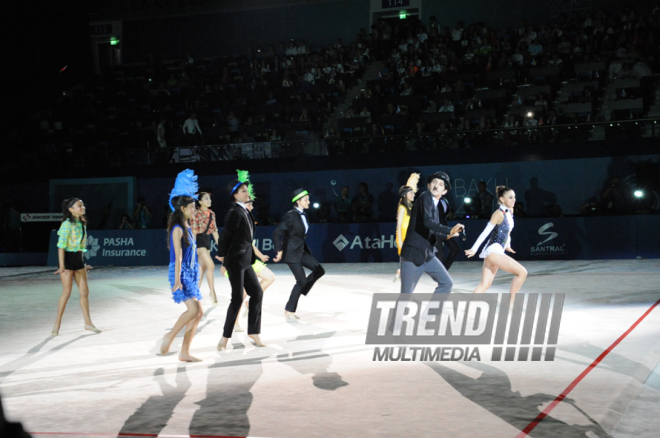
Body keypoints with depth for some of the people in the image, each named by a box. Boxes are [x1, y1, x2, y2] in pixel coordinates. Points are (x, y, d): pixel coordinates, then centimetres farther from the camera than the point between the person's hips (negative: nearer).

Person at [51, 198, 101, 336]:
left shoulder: (82, 223, 11)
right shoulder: (67, 224, -13)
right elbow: (61, 245, -16)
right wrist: (62, 265, -19)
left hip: (78, 259, 7)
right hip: (68, 258, -7)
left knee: (84, 291, 7)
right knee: (67, 292, -5)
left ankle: (88, 322, 14)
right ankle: (57, 323, 7)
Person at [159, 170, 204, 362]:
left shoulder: (188, 228, 15)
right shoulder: (177, 229, -11)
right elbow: (178, 256, -17)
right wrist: (177, 279, -20)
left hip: (190, 273, 9)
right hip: (181, 273, -9)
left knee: (198, 312, 4)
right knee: (193, 309, -19)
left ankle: (184, 352, 8)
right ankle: (169, 337, -2)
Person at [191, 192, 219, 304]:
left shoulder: (212, 214, 9)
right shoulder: (196, 213, -11)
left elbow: (214, 230, 13)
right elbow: (194, 231, -13)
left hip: (207, 240, 7)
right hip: (199, 240, -7)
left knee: (202, 268, 10)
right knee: (210, 265, -15)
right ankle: (212, 291, -9)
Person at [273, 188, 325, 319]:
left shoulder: (303, 215, 8)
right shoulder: (290, 216, -18)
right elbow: (276, 233, -19)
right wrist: (279, 251, -18)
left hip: (301, 251, 8)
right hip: (291, 253, -8)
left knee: (319, 270, 1)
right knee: (301, 280, -6)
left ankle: (300, 290, 14)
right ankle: (289, 311, 5)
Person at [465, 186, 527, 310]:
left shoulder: (510, 211, 11)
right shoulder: (499, 214, -13)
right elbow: (486, 232, -17)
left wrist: (507, 245, 24)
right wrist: (474, 249, -20)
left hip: (497, 251, 9)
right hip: (493, 251, -9)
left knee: (485, 284, 5)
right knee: (522, 272, -10)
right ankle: (511, 303, -3)